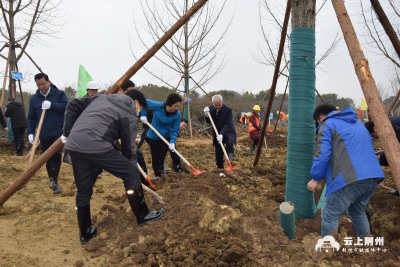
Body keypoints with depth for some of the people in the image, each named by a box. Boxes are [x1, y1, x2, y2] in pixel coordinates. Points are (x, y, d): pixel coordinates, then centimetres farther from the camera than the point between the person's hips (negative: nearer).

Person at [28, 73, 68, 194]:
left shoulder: (59, 93, 1)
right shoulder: (34, 98, 9)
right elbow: (31, 117, 11)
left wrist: (52, 105, -22)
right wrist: (30, 132, 2)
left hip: (59, 132, -3)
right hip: (44, 135, 4)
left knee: (56, 155, -21)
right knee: (48, 160, 9)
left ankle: (54, 180, -2)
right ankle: (53, 183, 24)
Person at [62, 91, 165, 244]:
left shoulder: (102, 97, 28)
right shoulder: (130, 115, 8)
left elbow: (73, 106, 22)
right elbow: (128, 147, 8)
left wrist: (67, 133, 22)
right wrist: (131, 171, 19)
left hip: (73, 144, 8)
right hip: (95, 145, -8)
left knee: (83, 190, 19)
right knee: (131, 174, 7)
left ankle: (85, 233, 32)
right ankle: (143, 215, 19)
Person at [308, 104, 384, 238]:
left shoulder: (327, 124, 3)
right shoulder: (358, 124, 28)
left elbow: (322, 155, -9)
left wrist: (315, 178, -1)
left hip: (349, 179, -9)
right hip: (373, 176, 9)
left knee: (330, 216, 1)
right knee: (357, 212, 27)